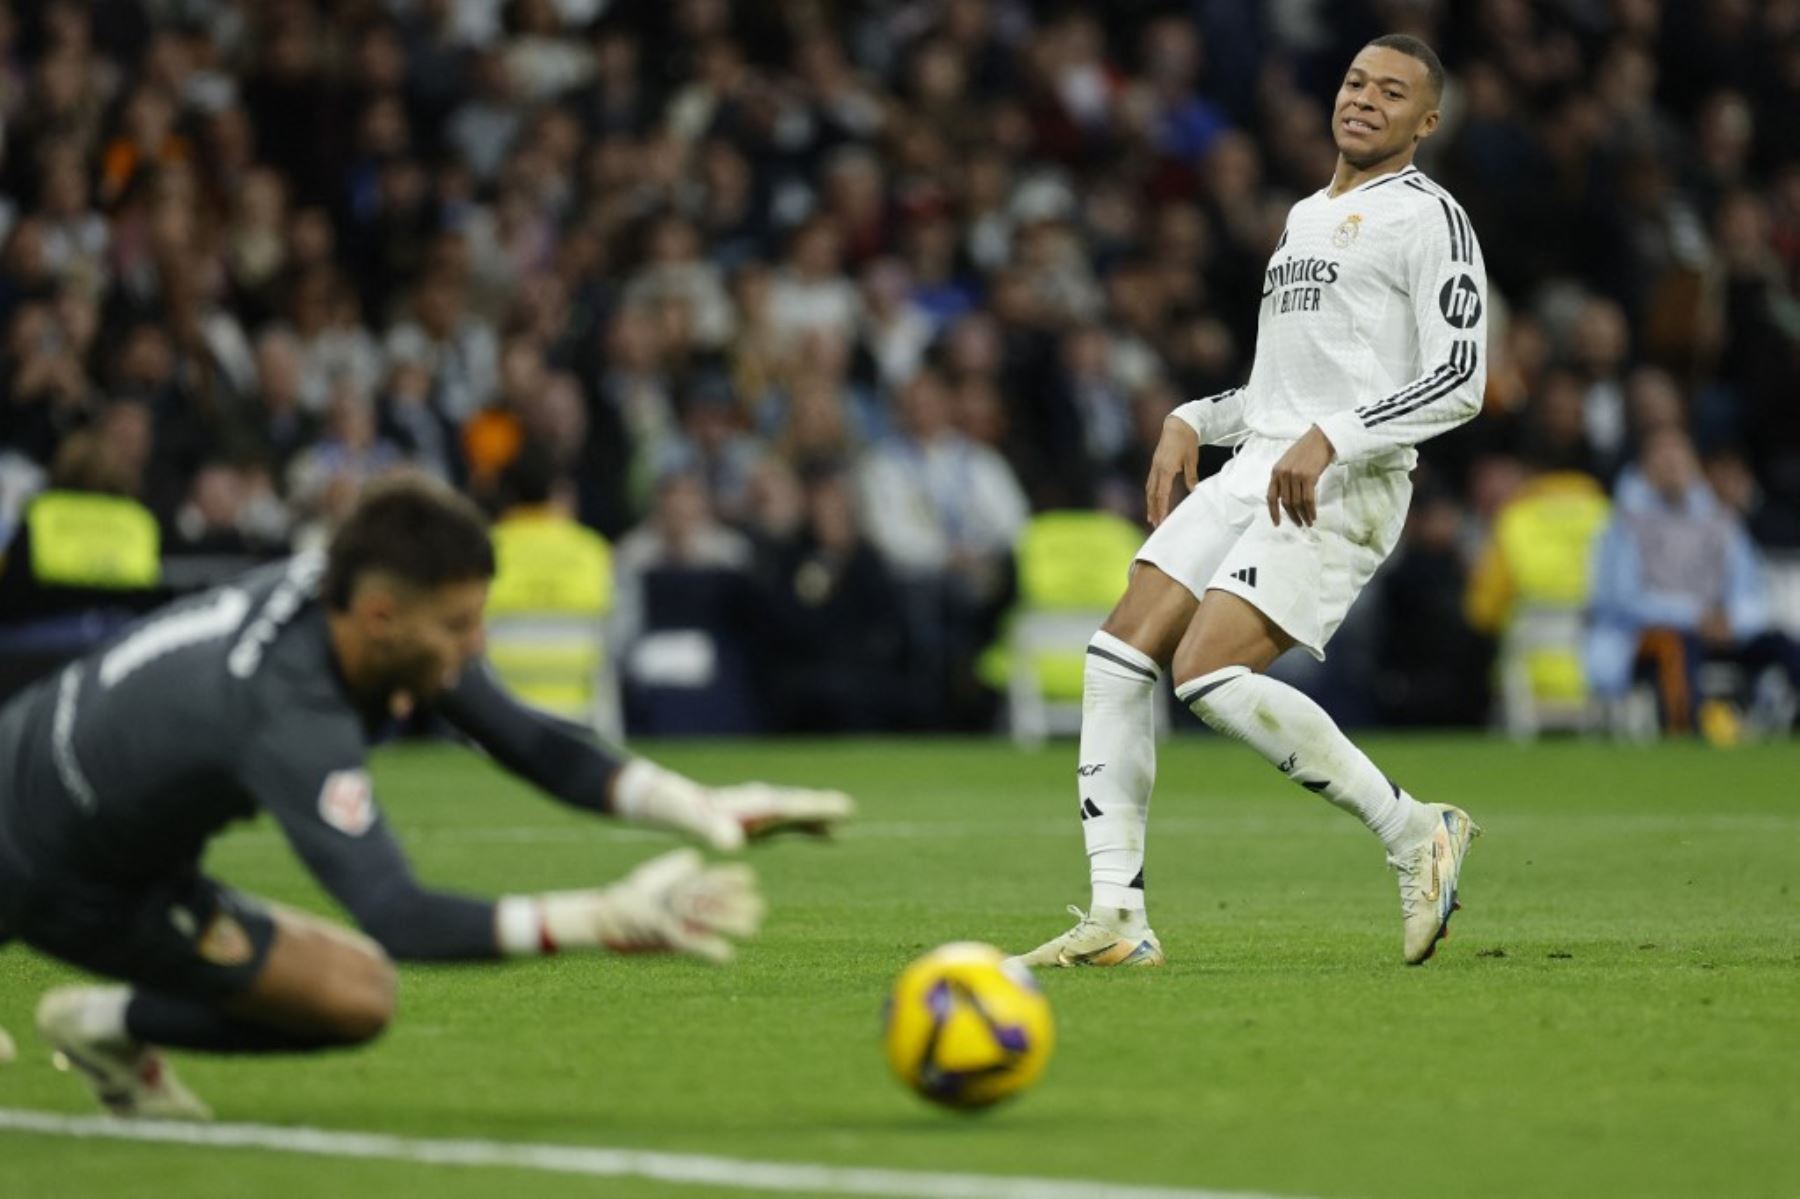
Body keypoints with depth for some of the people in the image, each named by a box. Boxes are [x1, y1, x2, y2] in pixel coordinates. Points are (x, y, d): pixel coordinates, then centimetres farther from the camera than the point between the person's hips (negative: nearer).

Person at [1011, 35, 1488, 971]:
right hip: (1253, 470, 8)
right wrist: (1191, 423, 16)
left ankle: (1413, 833, -8)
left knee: (1210, 676, -23)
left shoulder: (1426, 217, -4)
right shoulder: (1306, 217, 23)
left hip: (1342, 488, -8)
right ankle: (1116, 919, -6)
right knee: (1119, 654, -7)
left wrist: (1327, 438, -21)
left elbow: (1459, 380, -13)